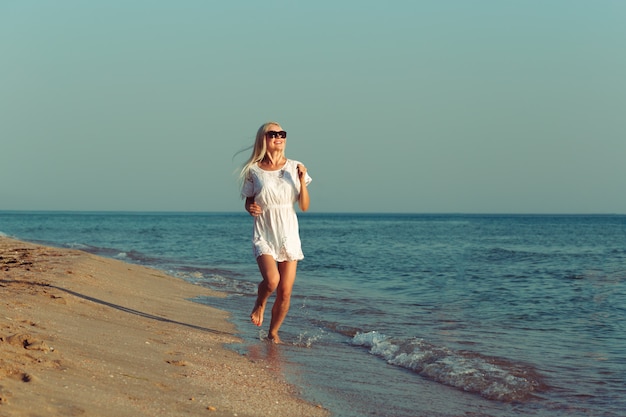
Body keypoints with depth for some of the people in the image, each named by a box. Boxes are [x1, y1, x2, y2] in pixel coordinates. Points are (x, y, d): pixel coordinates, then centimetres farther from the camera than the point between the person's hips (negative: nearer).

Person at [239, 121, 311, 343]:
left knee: (285, 292, 0)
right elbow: (248, 201, 9)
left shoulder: (294, 168, 2)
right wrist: (251, 208, -13)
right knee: (272, 280, -24)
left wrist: (302, 181, -12)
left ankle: (273, 332, 24)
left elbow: (304, 207, 2)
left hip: (289, 235, 2)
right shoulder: (253, 170, -1)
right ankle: (260, 304, 11)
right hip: (264, 235, -2)